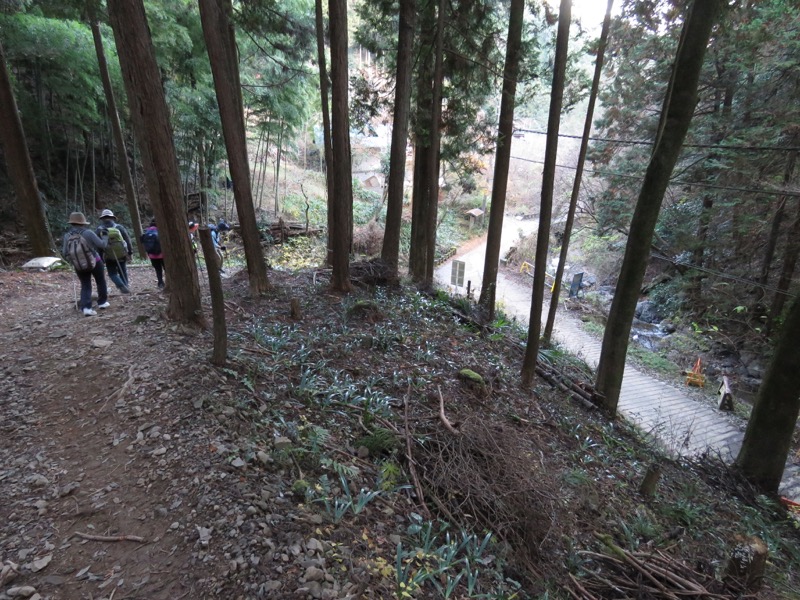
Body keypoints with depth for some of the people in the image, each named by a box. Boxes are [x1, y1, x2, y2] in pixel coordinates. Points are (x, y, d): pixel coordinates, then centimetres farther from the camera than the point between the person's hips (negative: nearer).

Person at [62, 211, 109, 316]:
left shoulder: (67, 236, -4)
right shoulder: (88, 232, -16)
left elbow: (65, 253, 0)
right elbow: (102, 245, -12)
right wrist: (105, 236, 6)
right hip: (94, 262, -3)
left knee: (85, 286, 8)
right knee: (101, 282, 19)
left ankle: (86, 307, -8)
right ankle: (102, 302, 29)